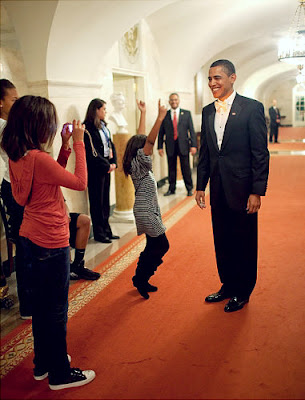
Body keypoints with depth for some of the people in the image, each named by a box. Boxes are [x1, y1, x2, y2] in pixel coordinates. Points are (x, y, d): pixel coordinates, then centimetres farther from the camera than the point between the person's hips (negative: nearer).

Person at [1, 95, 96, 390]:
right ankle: (60, 374, 22)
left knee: (41, 304, 21)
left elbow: (55, 175, 13)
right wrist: (78, 143, -12)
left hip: (32, 237, 9)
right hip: (51, 242, -9)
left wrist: (65, 146, 6)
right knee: (56, 309, 5)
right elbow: (80, 182, -17)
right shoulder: (38, 158, -24)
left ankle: (43, 363, 38)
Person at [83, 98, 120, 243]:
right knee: (97, 200, 0)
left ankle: (106, 230, 22)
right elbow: (92, 152, -16)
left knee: (105, 199, 13)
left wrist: (114, 162, 0)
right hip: (95, 169, -8)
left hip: (106, 168, 8)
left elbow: (111, 145, 14)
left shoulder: (103, 125, 13)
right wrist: (107, 165, -11)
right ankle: (98, 233, 10)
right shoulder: (88, 128, -12)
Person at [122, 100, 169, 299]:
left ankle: (141, 279, 22)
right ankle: (141, 279, 0)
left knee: (153, 246, 15)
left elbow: (142, 138, 15)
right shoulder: (139, 163, -15)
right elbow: (150, 140, -28)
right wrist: (160, 118, -34)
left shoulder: (138, 162, 8)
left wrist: (143, 114, 20)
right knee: (162, 245, -4)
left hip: (147, 211, 10)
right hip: (146, 212, -10)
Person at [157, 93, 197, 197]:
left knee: (186, 168, 2)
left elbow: (191, 130, 3)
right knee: (171, 168, 7)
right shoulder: (165, 115, 7)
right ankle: (171, 189, 18)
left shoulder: (186, 113, 6)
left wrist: (193, 145, -5)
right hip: (170, 146, 1)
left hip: (183, 145, -1)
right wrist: (160, 146, 2)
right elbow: (161, 132, 8)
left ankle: (189, 188, 14)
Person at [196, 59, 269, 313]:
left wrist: (257, 192, -14)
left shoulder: (252, 108, -8)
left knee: (244, 243, 8)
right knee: (222, 242, 15)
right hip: (218, 190, 6)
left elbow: (261, 153, -10)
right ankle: (228, 286, 34)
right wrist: (200, 185, 11)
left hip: (242, 189, -5)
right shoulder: (208, 111, 10)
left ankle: (242, 292, 25)